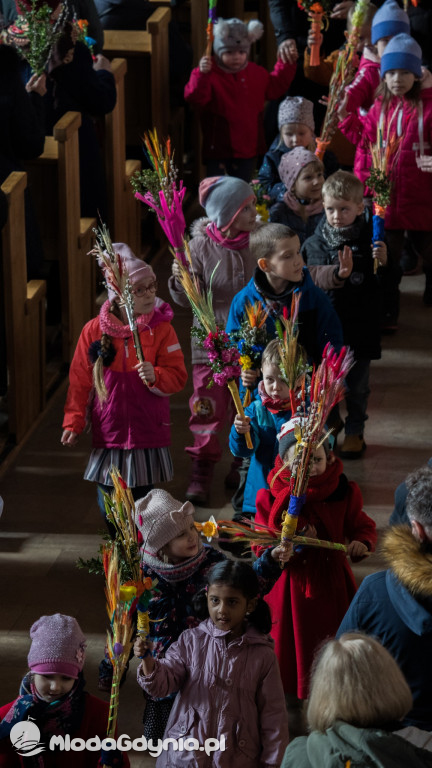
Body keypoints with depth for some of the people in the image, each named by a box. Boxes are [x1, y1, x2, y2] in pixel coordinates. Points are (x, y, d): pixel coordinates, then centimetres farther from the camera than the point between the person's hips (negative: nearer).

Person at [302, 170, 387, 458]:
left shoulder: (370, 239, -5)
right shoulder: (315, 243, -5)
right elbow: (314, 275, -21)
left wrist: (384, 262, -23)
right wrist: (338, 273, -40)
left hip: (361, 322, 0)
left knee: (357, 383, 10)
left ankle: (355, 432, 28)